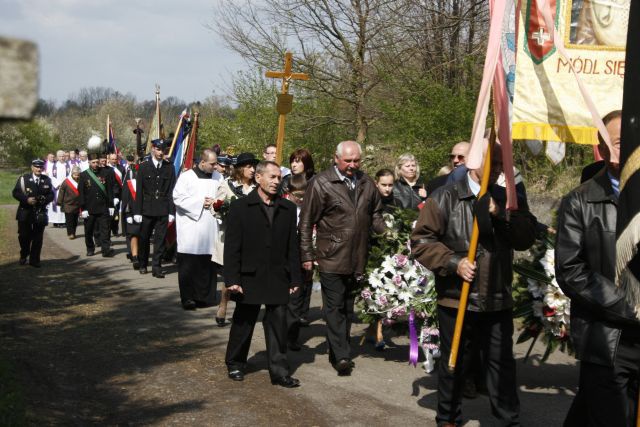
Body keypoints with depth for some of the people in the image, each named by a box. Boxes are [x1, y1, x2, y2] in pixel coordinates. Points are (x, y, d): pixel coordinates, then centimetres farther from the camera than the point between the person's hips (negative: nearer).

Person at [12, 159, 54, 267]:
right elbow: (15, 193, -3)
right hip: (25, 212, -1)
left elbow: (51, 195, 10)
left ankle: (34, 260, 11)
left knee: (37, 238, 2)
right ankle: (24, 255, 26)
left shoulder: (47, 180, 7)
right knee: (24, 236, 2)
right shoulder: (23, 179, 0)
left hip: (40, 213, 2)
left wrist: (45, 199, -11)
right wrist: (26, 199, -17)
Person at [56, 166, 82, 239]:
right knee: (69, 220, -1)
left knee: (75, 221, 10)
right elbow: (61, 193, -5)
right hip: (68, 205, -3)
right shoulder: (66, 182, -9)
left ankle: (73, 233, 20)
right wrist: (60, 203, -5)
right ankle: (70, 233, 4)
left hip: (77, 205, 3)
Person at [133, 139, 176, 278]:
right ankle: (143, 265, 25)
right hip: (147, 209, 0)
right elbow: (139, 191, 1)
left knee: (160, 239, 0)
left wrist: (171, 211, -2)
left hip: (163, 210, 0)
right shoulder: (144, 167, 3)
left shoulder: (169, 168, 5)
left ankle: (156, 267, 5)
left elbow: (171, 191, 3)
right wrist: (137, 211, -3)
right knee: (144, 238, 9)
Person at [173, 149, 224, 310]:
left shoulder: (218, 177, 13)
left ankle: (205, 296, 10)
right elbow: (178, 198, -7)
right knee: (189, 264, -6)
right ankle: (188, 297, -1)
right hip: (190, 228, -4)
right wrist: (201, 203, -9)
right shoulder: (186, 177, 0)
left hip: (210, 227, 4)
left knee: (207, 264, 2)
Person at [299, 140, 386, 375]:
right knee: (334, 307, -5)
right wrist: (307, 255, -5)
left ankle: (339, 352, 25)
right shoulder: (321, 183, -6)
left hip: (357, 259, 5)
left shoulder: (367, 183, 10)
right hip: (332, 258, -5)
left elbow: (376, 215, 21)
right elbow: (306, 222, -4)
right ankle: (341, 355, -4)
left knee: (348, 307, 13)